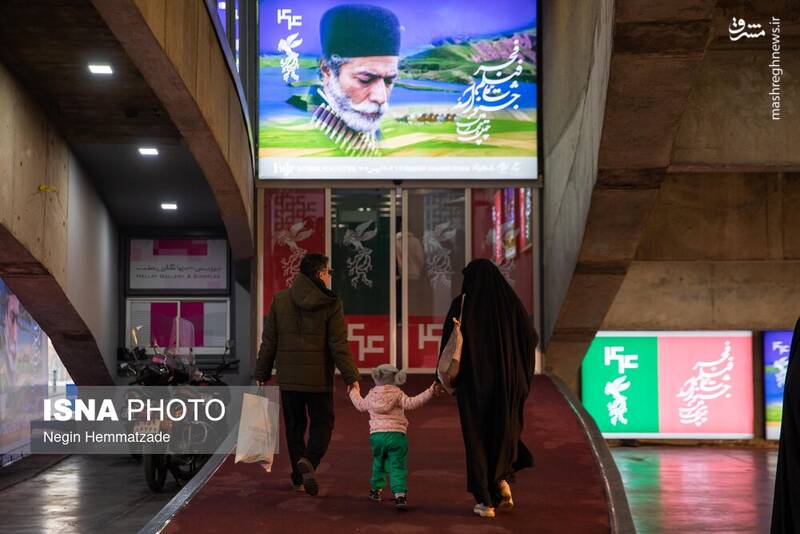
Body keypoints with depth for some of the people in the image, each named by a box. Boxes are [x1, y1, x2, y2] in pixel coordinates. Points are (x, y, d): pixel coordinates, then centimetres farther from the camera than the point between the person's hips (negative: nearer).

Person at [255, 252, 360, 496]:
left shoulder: (280, 300, 3)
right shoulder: (331, 304, -8)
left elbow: (268, 342, 5)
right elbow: (339, 345, -11)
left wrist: (262, 374, 12)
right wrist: (351, 377, -8)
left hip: (288, 378, 3)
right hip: (318, 379, -3)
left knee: (295, 426, 14)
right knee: (322, 423, 8)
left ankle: (299, 477, 18)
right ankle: (308, 461, -18)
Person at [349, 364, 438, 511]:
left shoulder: (372, 395, 12)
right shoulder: (397, 394, 1)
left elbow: (360, 405, 31)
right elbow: (410, 403, -13)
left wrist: (354, 392, 51)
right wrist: (429, 392, -17)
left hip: (376, 434, 3)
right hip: (396, 434, -3)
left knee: (379, 463, 24)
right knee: (398, 467, -5)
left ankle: (375, 490, 36)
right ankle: (400, 494, -19)